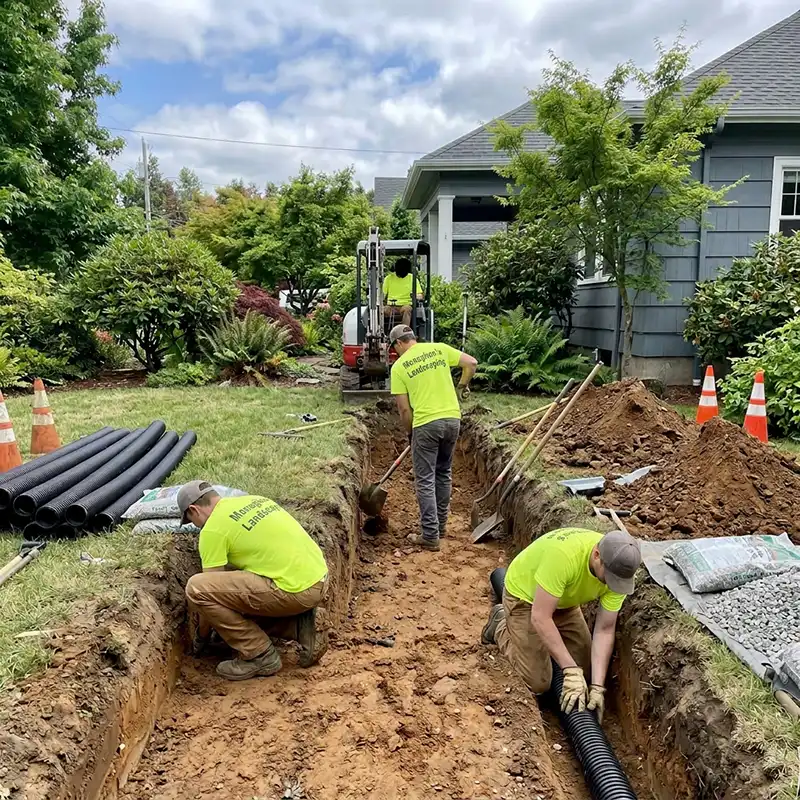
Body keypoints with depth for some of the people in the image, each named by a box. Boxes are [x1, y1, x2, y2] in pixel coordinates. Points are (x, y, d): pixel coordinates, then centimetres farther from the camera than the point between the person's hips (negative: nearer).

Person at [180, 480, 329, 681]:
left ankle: (259, 655, 1)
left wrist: (201, 637, 19)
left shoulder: (213, 529, -4)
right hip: (319, 580, 9)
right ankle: (299, 627, 11)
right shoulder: (254, 500, 19)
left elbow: (211, 589, 2)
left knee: (196, 588, -7)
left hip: (295, 589, -9)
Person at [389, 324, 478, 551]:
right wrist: (463, 385, 22)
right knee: (444, 474, 19)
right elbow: (471, 363, 5)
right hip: (452, 418, 5)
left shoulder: (399, 366, -2)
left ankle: (430, 536, 4)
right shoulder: (439, 349, 7)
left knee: (425, 481, 4)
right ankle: (440, 525, 30)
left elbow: (404, 408, -2)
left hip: (426, 424, -5)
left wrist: (410, 432, 12)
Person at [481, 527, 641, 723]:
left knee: (586, 671, 7)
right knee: (537, 684, -7)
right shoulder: (562, 554, -43)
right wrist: (571, 671, -38)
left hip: (564, 601, 6)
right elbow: (540, 617, -38)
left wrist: (597, 686, -25)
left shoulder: (619, 569, -24)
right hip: (524, 596, -5)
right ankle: (502, 627, 16)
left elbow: (605, 630, -18)